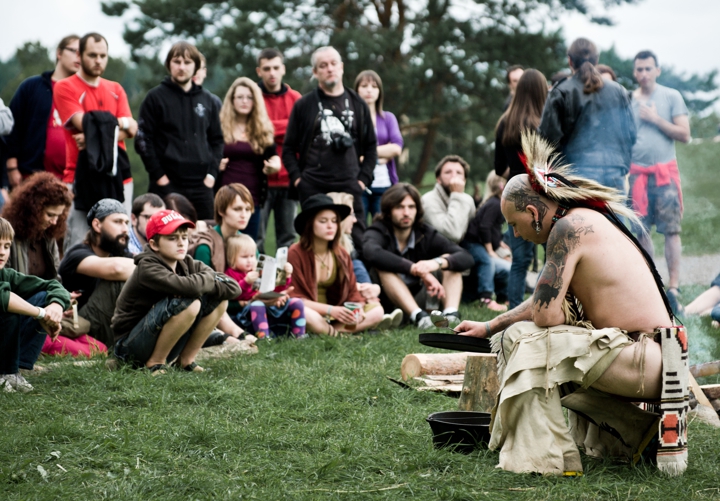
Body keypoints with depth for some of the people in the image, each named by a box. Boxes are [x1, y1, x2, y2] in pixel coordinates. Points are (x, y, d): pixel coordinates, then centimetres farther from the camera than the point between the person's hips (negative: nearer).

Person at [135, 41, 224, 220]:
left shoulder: (207, 100, 14)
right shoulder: (155, 98, 1)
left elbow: (217, 140, 17)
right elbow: (143, 140, -4)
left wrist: (212, 172, 4)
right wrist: (158, 175, -10)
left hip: (201, 185, 4)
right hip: (167, 186, -4)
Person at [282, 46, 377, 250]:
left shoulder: (357, 104, 12)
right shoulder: (304, 105, 7)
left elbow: (370, 146, 14)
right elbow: (289, 147, 7)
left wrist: (363, 178, 3)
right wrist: (297, 178, -4)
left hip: (349, 186, 1)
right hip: (313, 187, -1)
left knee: (356, 241, -2)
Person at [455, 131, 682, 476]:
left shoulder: (569, 227, -14)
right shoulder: (586, 221, 16)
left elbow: (545, 313, -19)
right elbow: (546, 300, 27)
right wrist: (489, 327, 30)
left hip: (644, 359, -10)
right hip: (650, 359, 10)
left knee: (522, 339, -16)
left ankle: (542, 457, -14)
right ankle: (637, 430, 19)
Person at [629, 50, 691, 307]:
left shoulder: (671, 96, 2)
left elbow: (684, 134, -4)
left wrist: (655, 119, -10)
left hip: (665, 171, -3)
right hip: (637, 172, 3)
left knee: (671, 229, -7)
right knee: (639, 230, 1)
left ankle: (673, 286, -7)